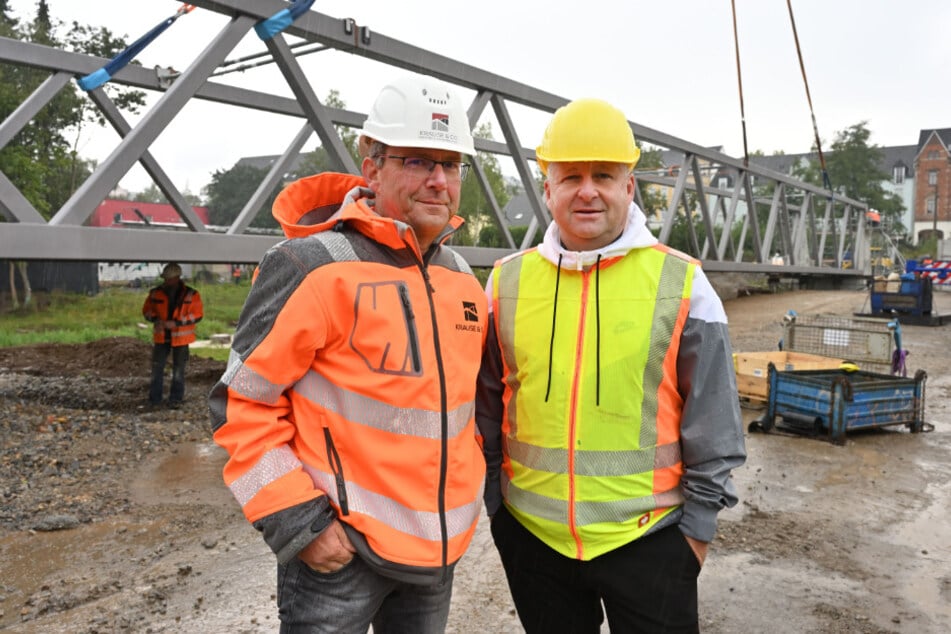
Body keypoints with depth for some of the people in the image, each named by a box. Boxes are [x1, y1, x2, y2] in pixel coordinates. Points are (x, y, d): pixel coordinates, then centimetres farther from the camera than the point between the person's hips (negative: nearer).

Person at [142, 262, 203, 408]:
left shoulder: (191, 294, -8)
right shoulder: (156, 293, 1)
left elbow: (198, 314, -9)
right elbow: (146, 310, 10)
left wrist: (176, 323, -18)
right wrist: (155, 319, -13)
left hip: (180, 337, -2)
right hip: (161, 336, 2)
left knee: (179, 369, 6)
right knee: (157, 368, 4)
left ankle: (176, 400, 17)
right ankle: (155, 399, 15)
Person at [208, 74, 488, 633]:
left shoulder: (464, 281, 4)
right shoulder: (314, 267, -16)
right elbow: (243, 405, -13)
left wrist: (473, 491, 13)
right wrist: (300, 523, -15)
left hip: (439, 546, 7)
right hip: (338, 546, -6)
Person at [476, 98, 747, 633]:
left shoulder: (682, 284, -7)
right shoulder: (507, 282, -1)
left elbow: (713, 424, -3)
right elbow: (487, 409, 6)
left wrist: (699, 523, -1)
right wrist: (494, 503, 8)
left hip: (649, 535, -2)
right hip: (532, 534, 3)